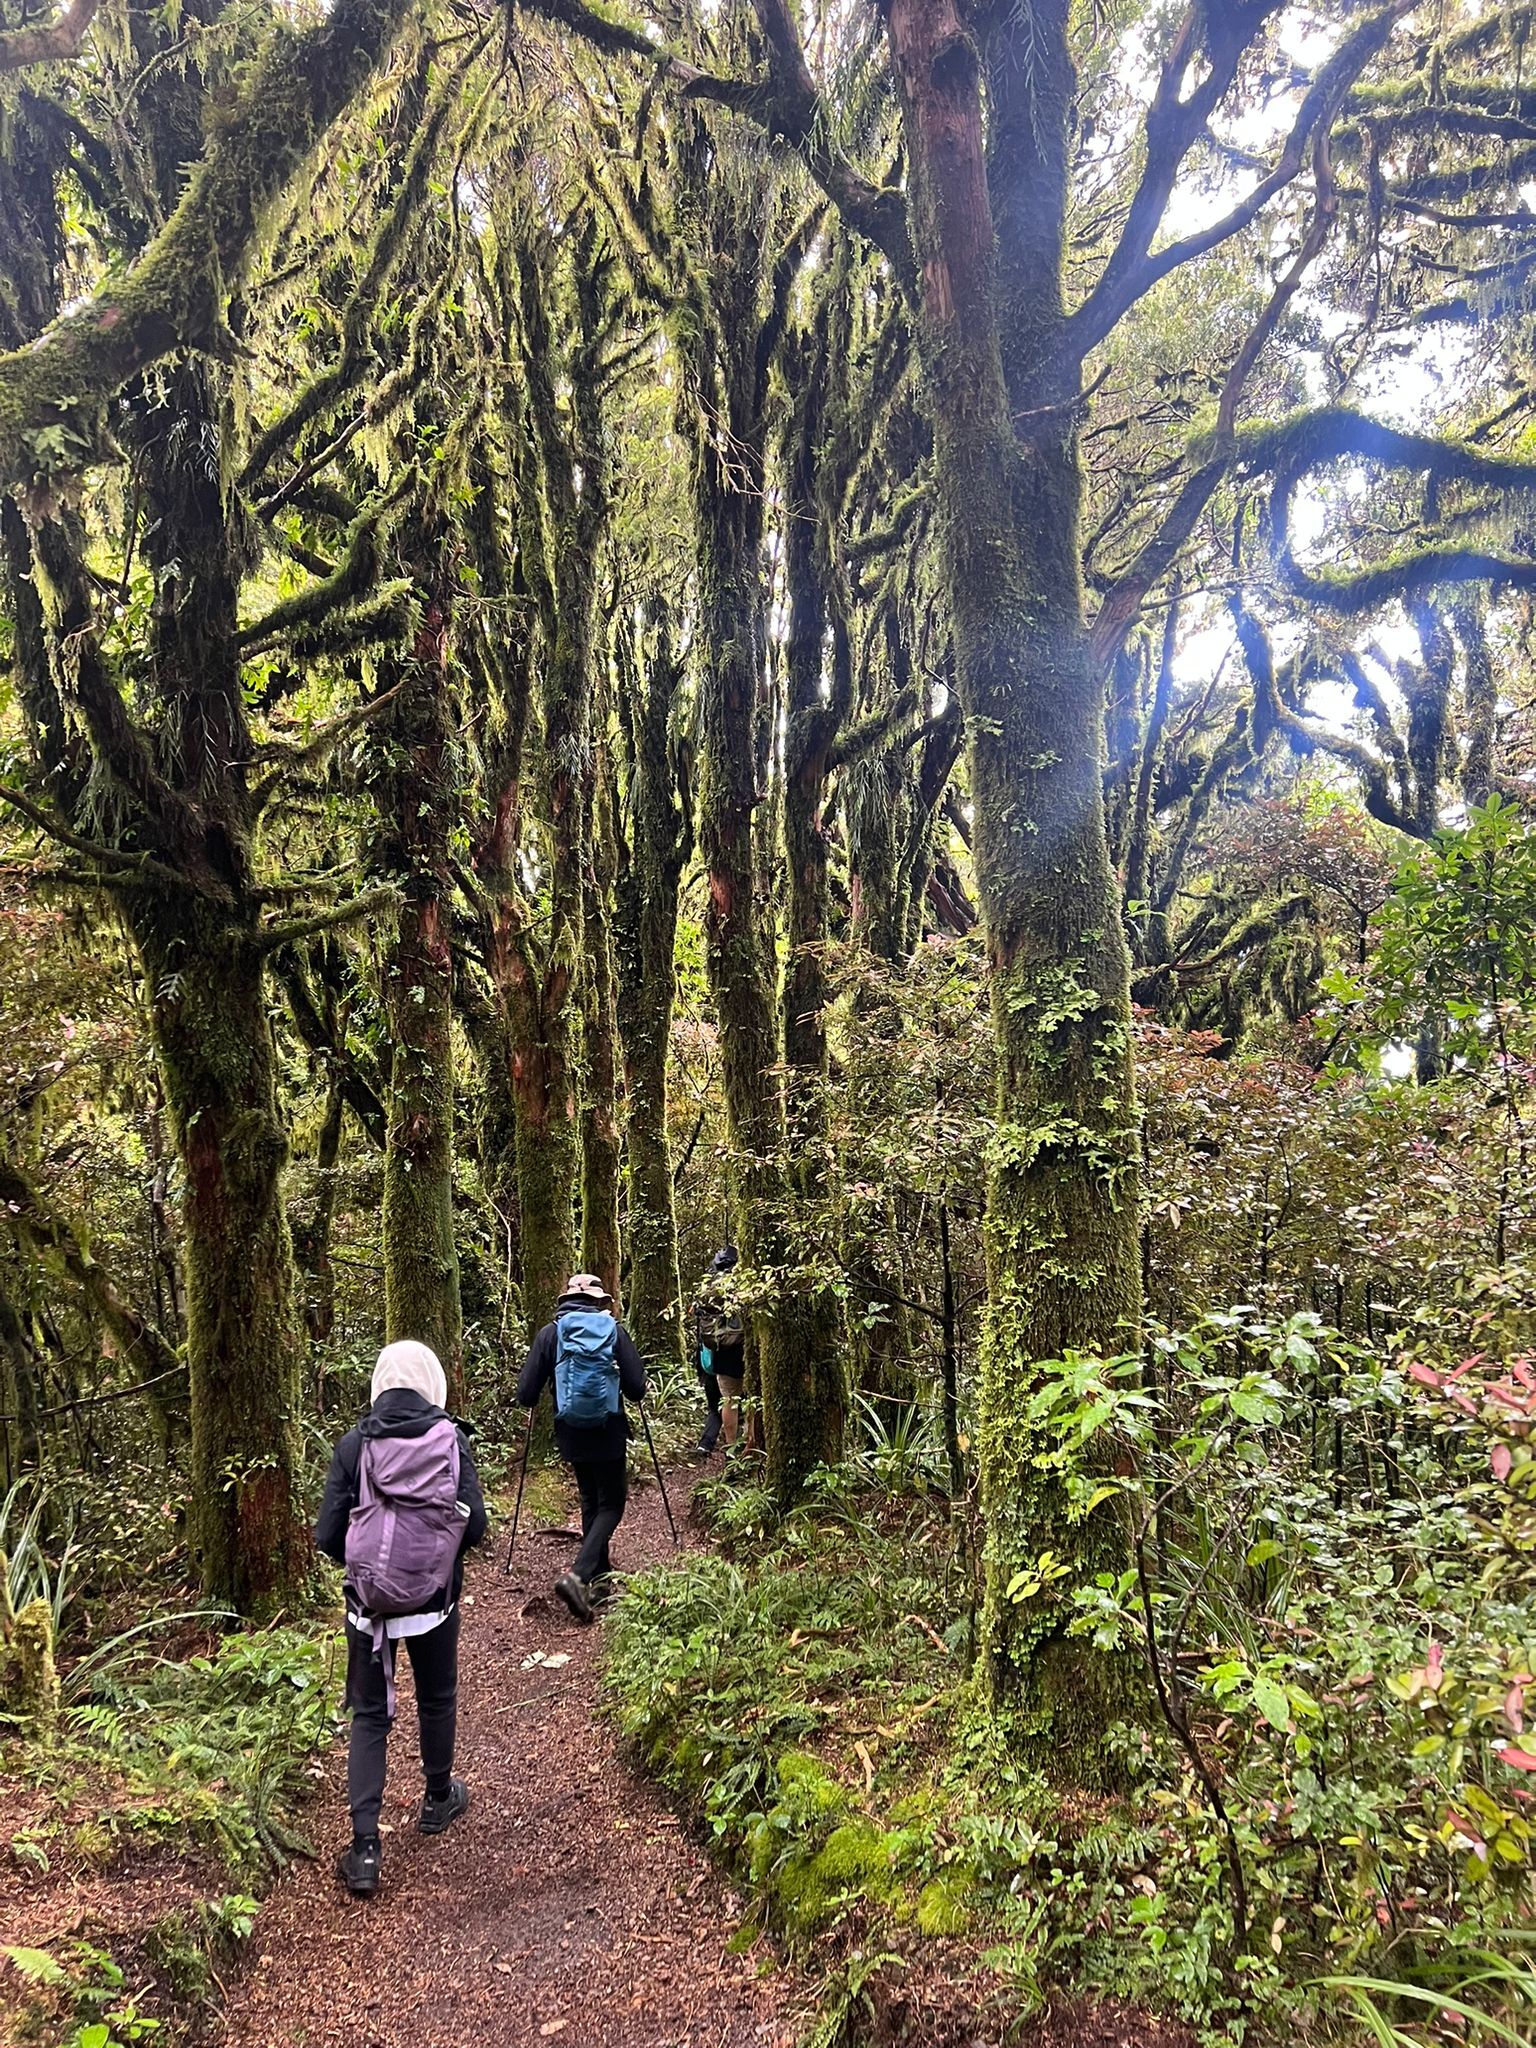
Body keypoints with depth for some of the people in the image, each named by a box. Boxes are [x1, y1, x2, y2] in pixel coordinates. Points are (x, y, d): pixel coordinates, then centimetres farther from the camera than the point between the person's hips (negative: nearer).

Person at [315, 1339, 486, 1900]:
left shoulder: (354, 1444, -9)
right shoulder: (451, 1440, -9)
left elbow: (327, 1535, -8)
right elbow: (474, 1524, -11)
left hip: (369, 1601, 0)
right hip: (435, 1599, 0)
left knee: (370, 1716, 11)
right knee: (437, 1700, 22)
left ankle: (365, 1848, 4)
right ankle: (438, 1801, 42)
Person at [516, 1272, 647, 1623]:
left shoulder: (550, 1333, -2)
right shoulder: (615, 1331, -4)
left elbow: (526, 1395, -5)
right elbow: (637, 1389, -6)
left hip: (571, 1434, 2)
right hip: (610, 1433, -2)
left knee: (591, 1500, 21)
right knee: (611, 1504, 7)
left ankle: (601, 1576, 27)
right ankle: (578, 1574, -12)